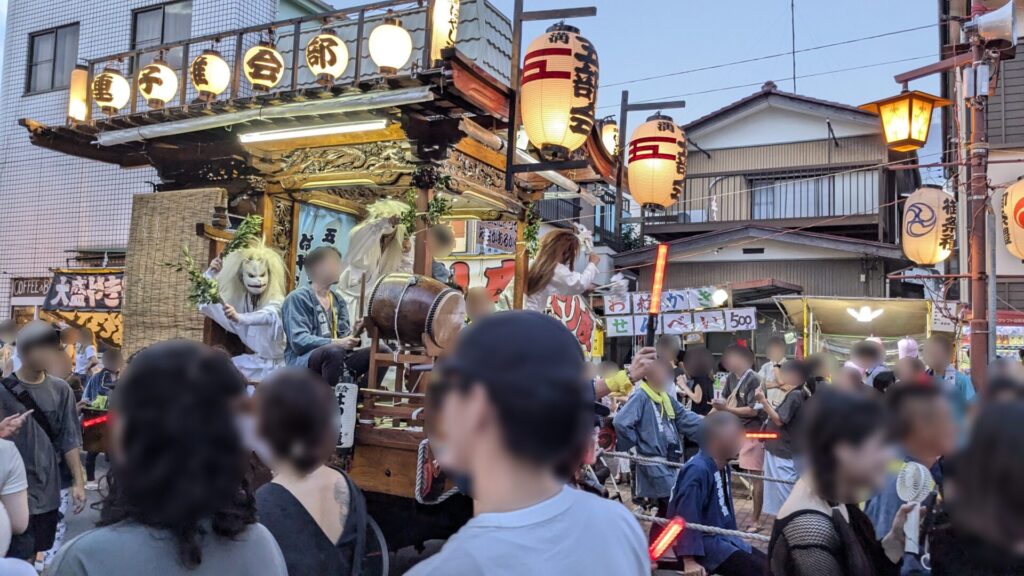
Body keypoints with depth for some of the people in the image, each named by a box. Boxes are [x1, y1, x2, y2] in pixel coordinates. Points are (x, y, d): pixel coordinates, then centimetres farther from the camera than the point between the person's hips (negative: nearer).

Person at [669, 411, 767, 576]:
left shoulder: (724, 467, 6)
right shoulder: (697, 470, -24)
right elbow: (687, 516, -27)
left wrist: (734, 537, 23)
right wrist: (689, 559, -29)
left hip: (723, 537, 10)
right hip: (703, 541, -10)